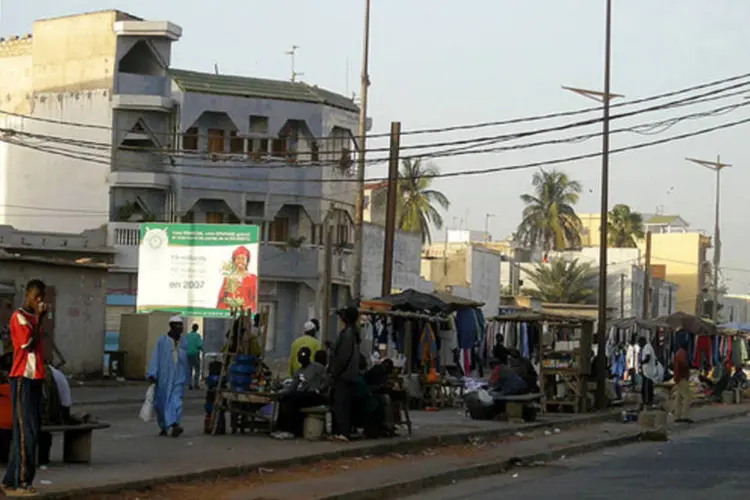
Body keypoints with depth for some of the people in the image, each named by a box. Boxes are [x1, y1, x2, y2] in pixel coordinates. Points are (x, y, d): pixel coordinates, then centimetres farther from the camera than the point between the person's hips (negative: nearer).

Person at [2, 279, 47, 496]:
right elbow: (28, 344, -19)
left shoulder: (33, 319, 19)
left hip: (35, 379, 9)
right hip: (22, 380, -9)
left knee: (32, 430, 8)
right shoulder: (19, 317, -9)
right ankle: (20, 482, -11)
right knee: (25, 431, -11)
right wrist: (39, 319, -16)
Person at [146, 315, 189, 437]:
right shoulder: (162, 340, -4)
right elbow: (155, 358, -9)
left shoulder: (183, 341, 7)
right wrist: (152, 375, -17)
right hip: (163, 376, -1)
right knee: (161, 403, 9)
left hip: (178, 377, 1)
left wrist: (185, 378, 19)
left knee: (176, 400, -16)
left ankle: (174, 425, -30)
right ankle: (164, 427, 27)